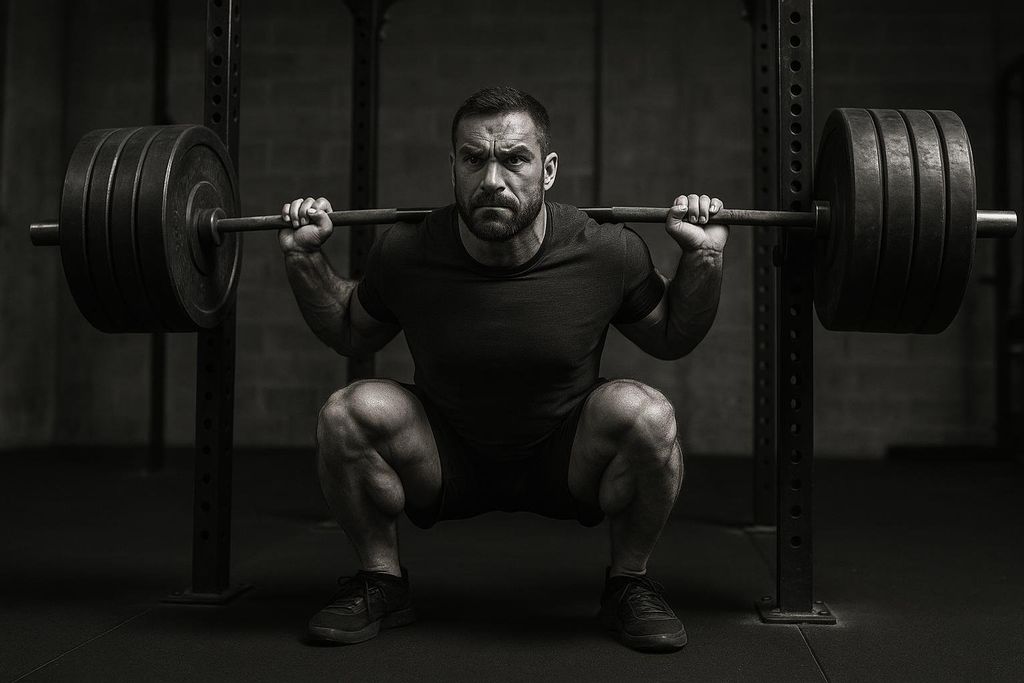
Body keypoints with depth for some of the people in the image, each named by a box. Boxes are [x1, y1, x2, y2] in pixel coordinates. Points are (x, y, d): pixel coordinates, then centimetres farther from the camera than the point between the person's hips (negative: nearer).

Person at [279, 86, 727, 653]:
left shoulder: (607, 254, -18)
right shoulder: (403, 255, -15)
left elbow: (672, 339, 2)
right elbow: (351, 335, 7)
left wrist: (704, 257, -13)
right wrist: (304, 259, -7)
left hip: (566, 463, -1)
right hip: (448, 464, 1)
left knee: (645, 414, -31)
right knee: (349, 412, -25)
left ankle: (629, 584, -3)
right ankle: (380, 580, 1)